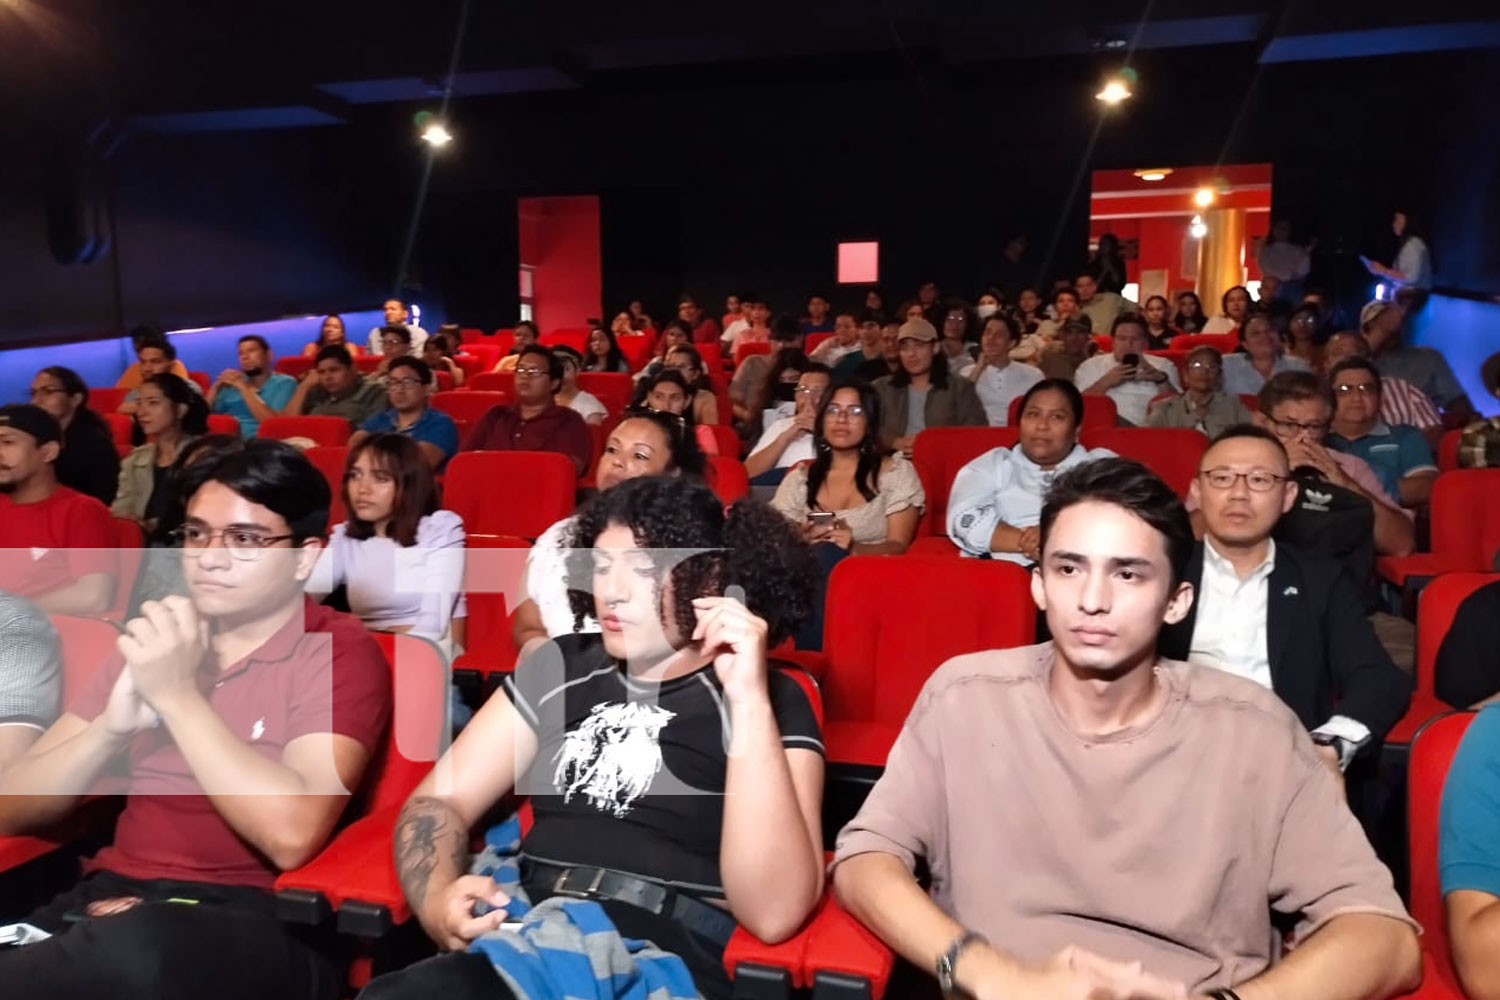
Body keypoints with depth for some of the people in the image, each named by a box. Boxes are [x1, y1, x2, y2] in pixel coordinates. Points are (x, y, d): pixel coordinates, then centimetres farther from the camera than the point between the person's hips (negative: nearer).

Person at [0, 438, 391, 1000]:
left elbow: (292, 834, -19)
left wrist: (178, 695, -16)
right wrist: (113, 726, -9)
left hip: (252, 920, -4)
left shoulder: (340, 651, -4)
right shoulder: (156, 640, 15)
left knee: (130, 948, -35)